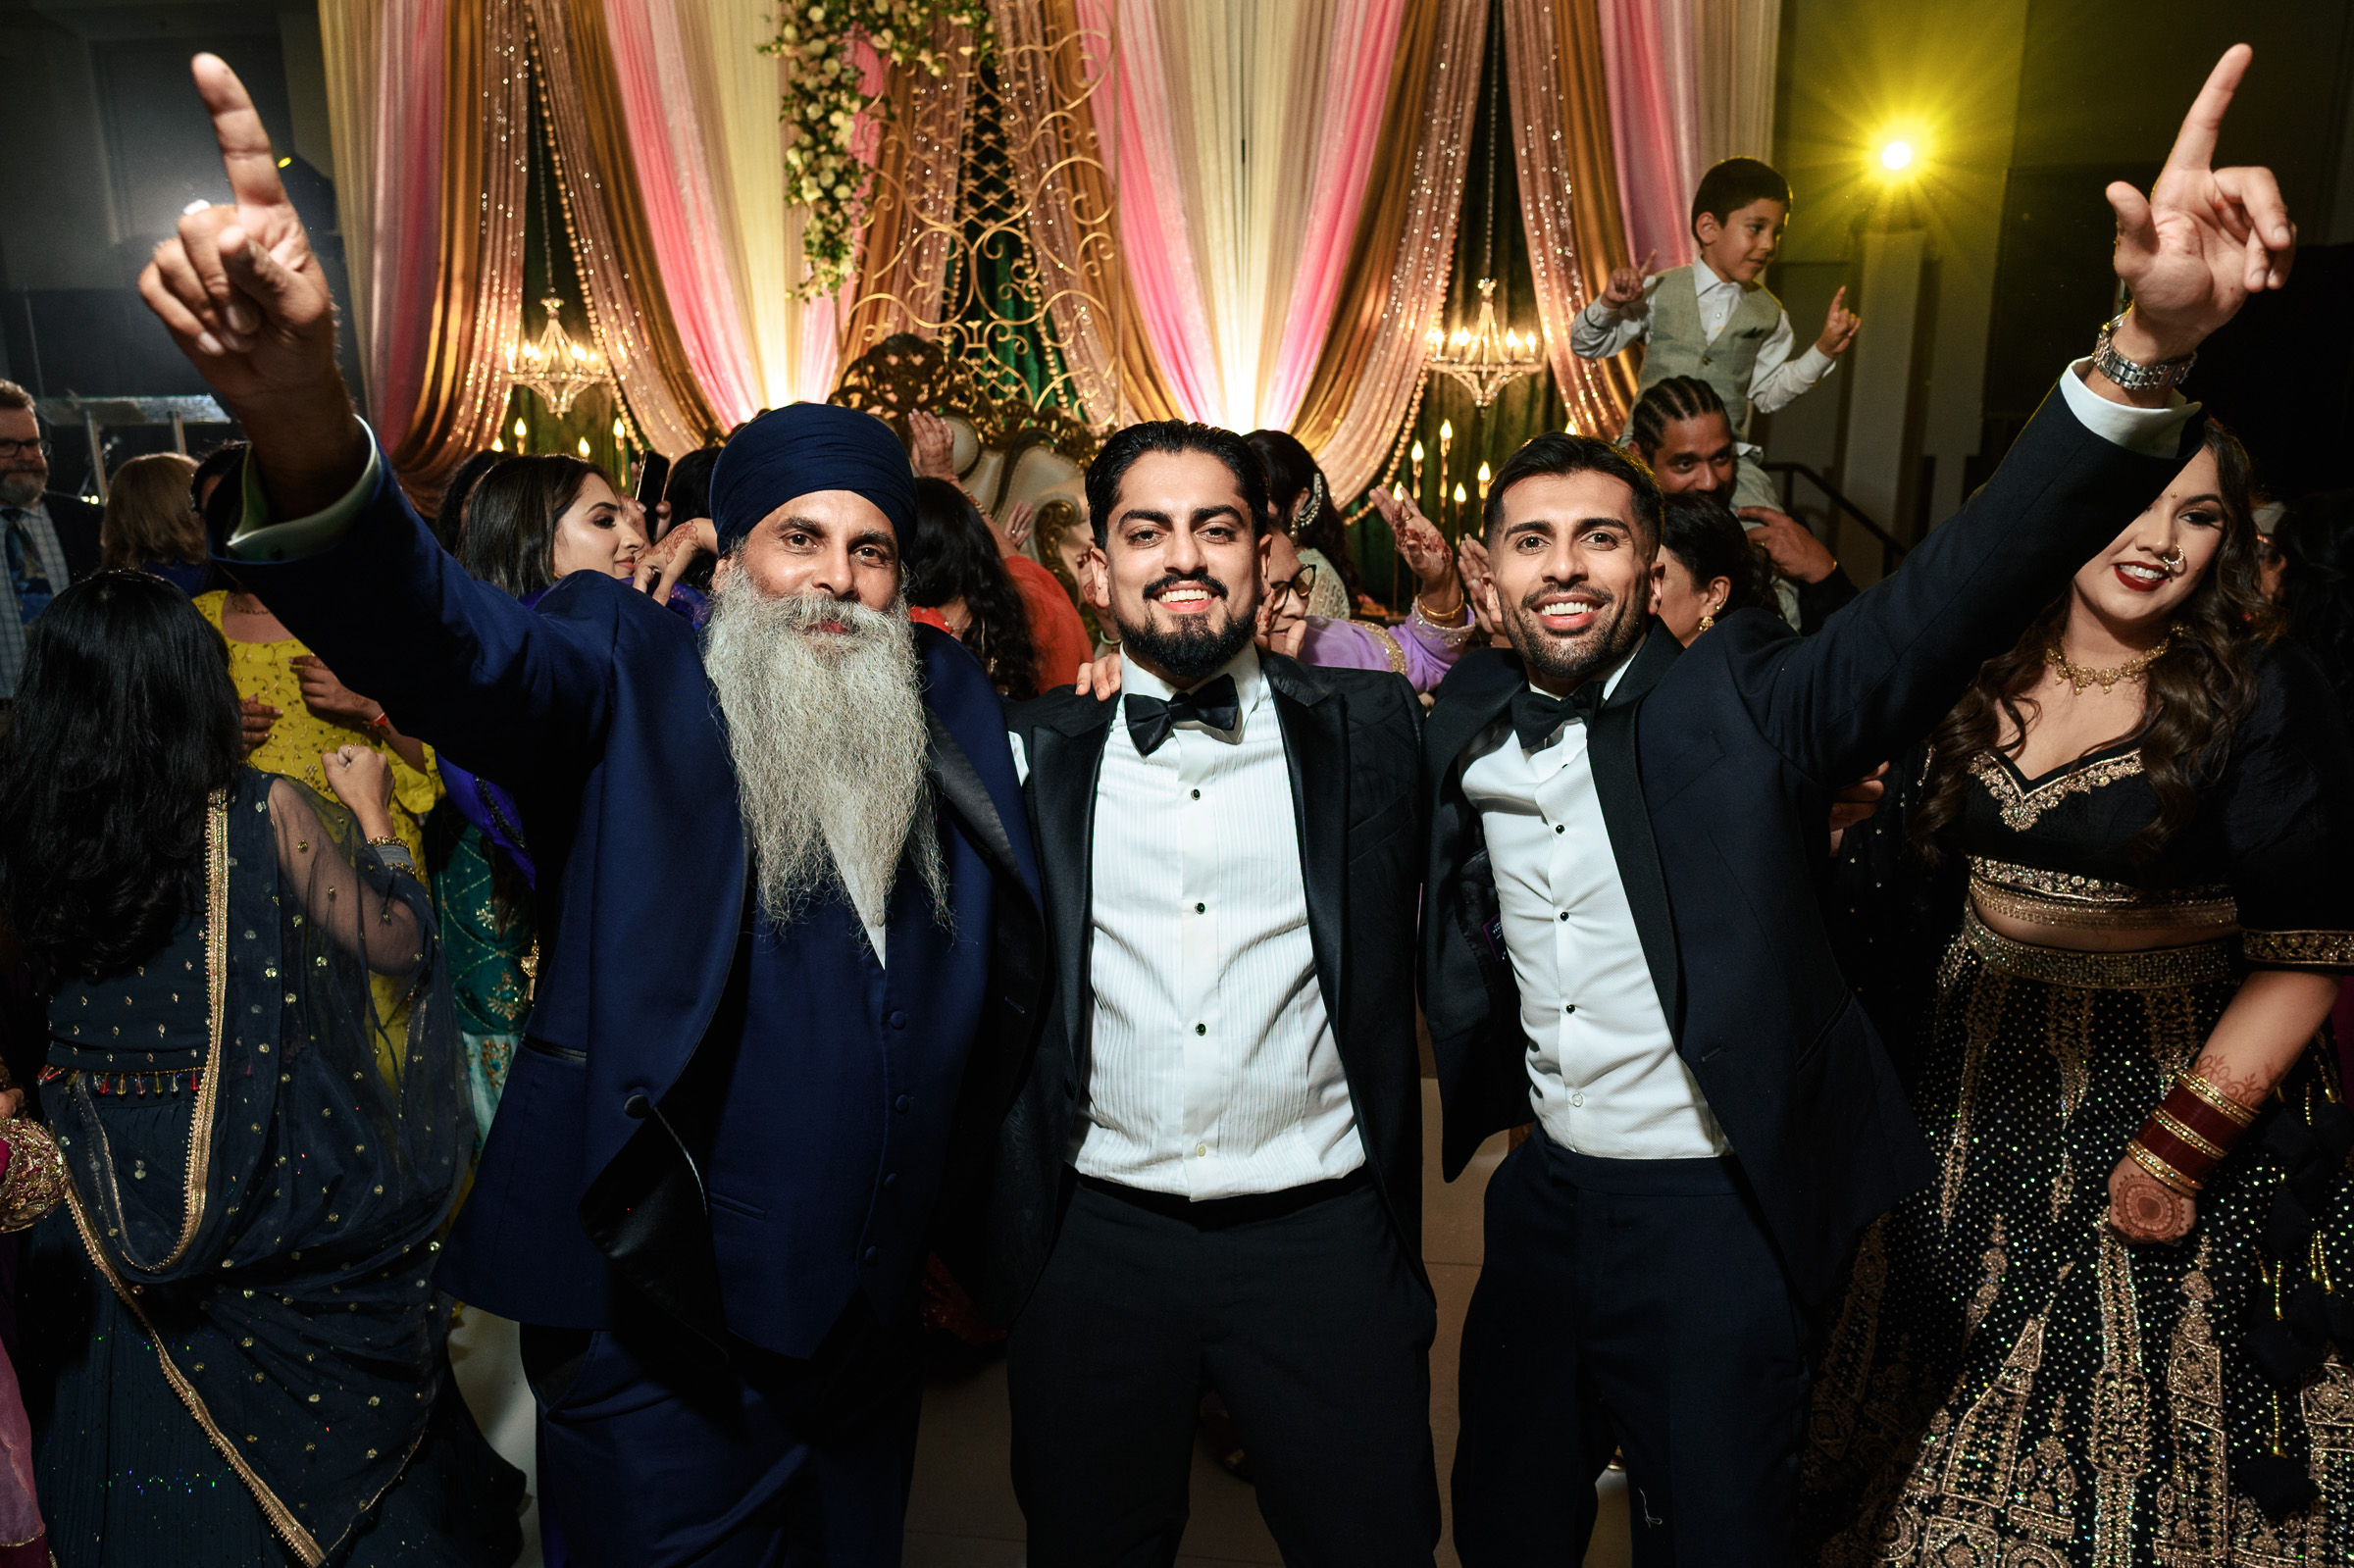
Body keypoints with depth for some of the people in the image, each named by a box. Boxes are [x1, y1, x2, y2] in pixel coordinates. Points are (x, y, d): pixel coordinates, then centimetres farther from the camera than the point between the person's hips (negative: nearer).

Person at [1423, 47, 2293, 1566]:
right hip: (1544, 1193, 4)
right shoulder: (1465, 728, -2)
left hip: (1719, 1215, -4)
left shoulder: (1742, 706, -15)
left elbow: (1964, 586, -30)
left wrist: (2142, 355, -43)